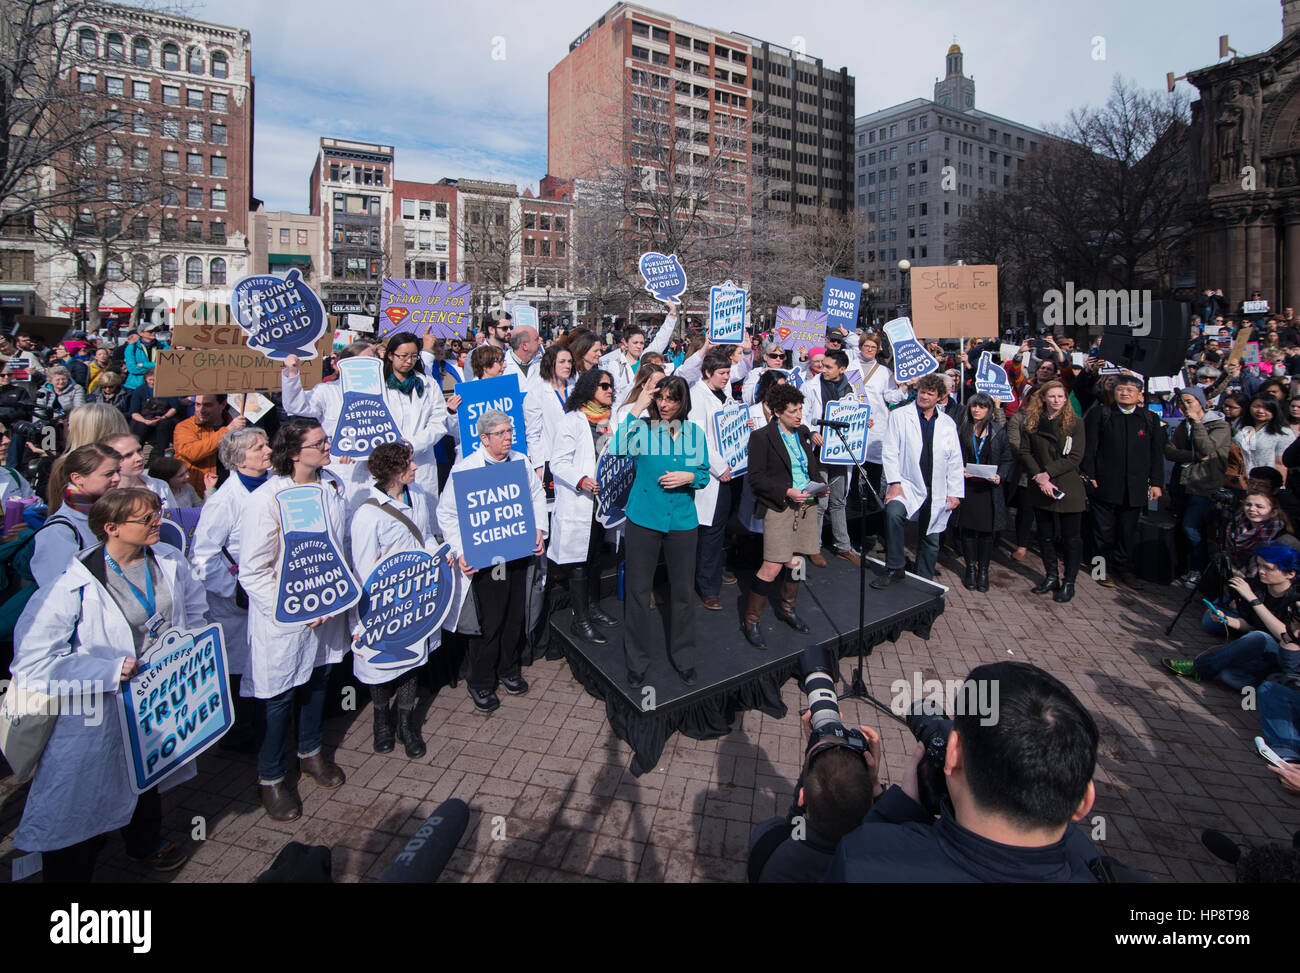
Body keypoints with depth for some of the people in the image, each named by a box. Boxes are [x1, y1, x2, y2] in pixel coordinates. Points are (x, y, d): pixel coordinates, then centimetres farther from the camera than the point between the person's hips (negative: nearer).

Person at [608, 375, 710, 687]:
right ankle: (636, 661, 22)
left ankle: (683, 658, 31)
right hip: (643, 518, -2)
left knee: (681, 591, 12)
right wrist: (636, 409, -19)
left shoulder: (695, 432, 5)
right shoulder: (643, 427, -3)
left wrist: (689, 477, -11)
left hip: (682, 520, 2)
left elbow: (704, 474, 11)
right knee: (637, 590, 5)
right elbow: (618, 448, -23)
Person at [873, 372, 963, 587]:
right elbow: (890, 452, -4)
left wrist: (955, 493, 4)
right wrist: (894, 483, -13)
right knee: (893, 512, -32)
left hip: (937, 492, 4)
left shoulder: (948, 424, 10)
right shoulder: (899, 416, 0)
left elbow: (955, 461, 11)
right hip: (908, 485, -3)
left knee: (931, 538, 10)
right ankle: (895, 569, -18)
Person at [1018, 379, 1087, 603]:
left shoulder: (1075, 423, -2)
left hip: (1069, 488, -3)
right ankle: (1051, 577, 25)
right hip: (1040, 489, 3)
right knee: (1046, 536, 12)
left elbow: (1075, 457, -8)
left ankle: (1068, 582, 12)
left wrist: (1048, 473, -16)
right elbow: (1025, 452, -1)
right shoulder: (1031, 423, 5)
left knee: (1071, 538, 2)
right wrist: (1039, 478, -13)